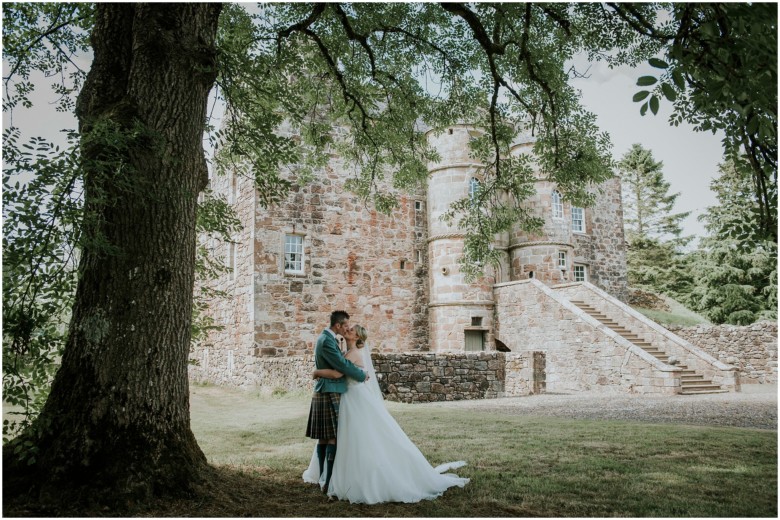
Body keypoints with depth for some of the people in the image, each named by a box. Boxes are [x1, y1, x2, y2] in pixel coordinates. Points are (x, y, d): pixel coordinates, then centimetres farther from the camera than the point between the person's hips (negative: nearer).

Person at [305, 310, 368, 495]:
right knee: (333, 438, -7)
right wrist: (362, 376, -5)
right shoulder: (327, 341, -18)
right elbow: (342, 364, -18)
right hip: (330, 393, -10)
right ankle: (328, 481, -6)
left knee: (324, 438, 12)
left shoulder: (325, 338, 15)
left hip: (325, 392, 10)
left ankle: (323, 477, 17)